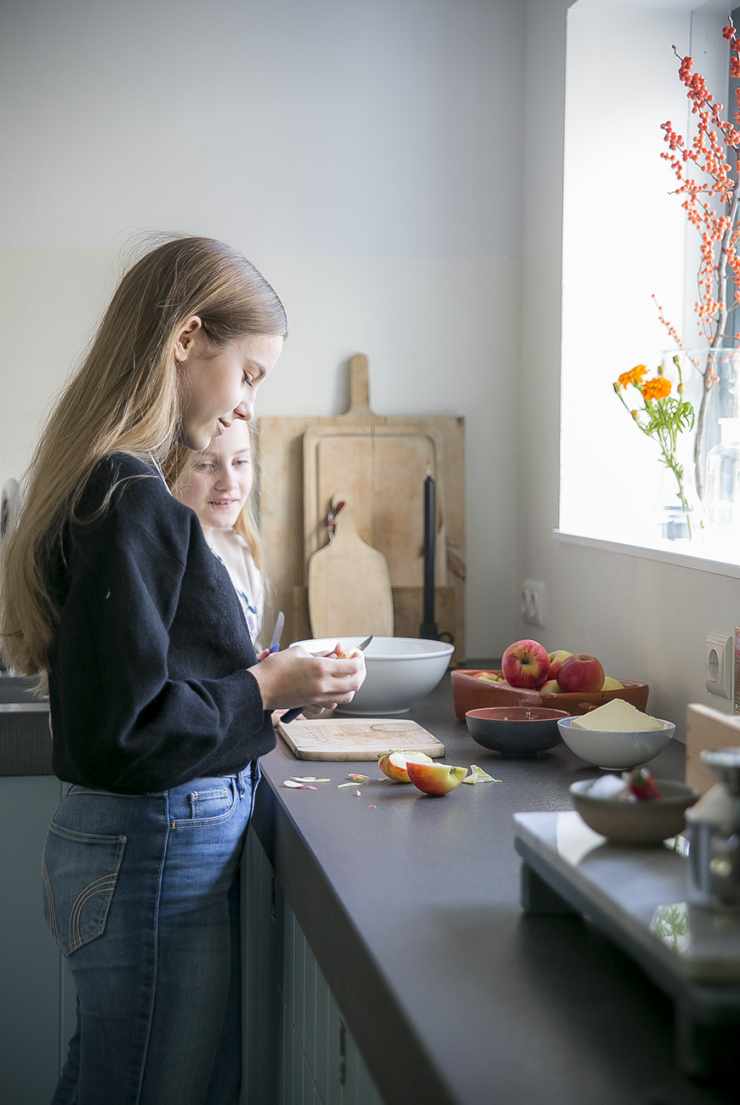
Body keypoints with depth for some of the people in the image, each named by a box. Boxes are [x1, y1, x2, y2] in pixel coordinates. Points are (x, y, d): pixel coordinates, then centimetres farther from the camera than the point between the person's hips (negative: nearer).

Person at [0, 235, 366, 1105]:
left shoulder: (100, 483, 10)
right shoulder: (131, 503, -20)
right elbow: (115, 730, -23)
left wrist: (253, 678, 9)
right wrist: (264, 692, -12)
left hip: (126, 843, 10)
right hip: (160, 857, -10)